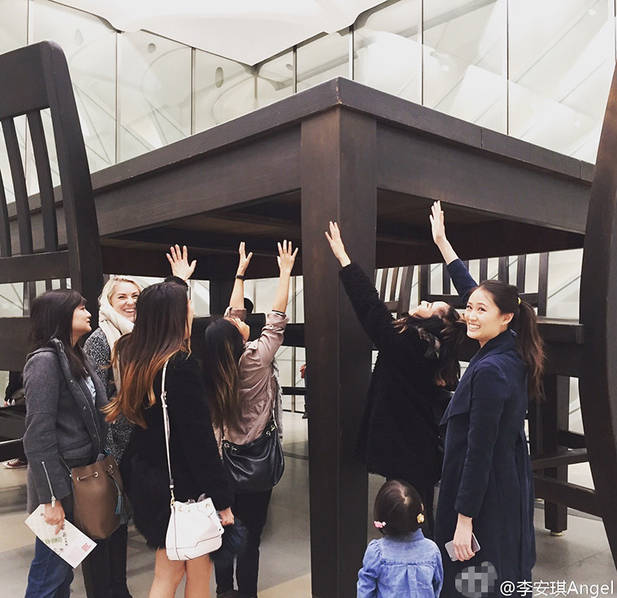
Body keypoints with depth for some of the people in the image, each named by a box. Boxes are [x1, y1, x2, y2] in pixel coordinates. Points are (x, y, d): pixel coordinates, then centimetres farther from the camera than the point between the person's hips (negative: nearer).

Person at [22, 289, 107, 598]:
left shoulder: (78, 357, 10)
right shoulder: (45, 361, -16)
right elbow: (38, 436, -21)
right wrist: (52, 498, -21)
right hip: (62, 480, -8)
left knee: (65, 568, 20)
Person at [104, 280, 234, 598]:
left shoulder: (130, 354, 1)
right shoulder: (181, 365, -23)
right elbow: (199, 438, -23)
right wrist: (222, 499, -14)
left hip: (144, 475, 8)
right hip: (181, 483, -8)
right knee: (198, 570, 11)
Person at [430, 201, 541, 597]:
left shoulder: (489, 371, -24)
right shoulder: (513, 356, 2)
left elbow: (479, 450, -23)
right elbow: (471, 291, 12)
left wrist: (464, 519, -19)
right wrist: (442, 243, 18)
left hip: (484, 493, -9)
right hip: (511, 488, 9)